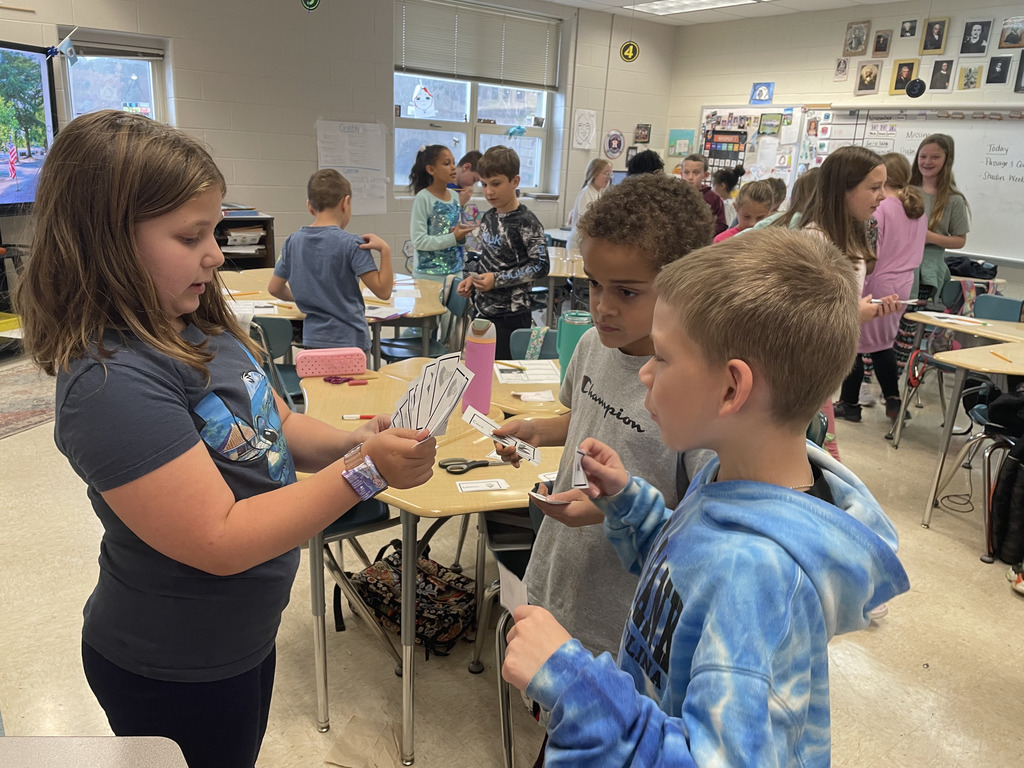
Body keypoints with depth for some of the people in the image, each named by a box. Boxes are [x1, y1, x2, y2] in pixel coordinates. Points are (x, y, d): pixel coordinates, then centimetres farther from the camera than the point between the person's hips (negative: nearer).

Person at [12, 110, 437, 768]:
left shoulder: (200, 325, -4)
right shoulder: (111, 382, -30)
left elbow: (275, 426, 5)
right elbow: (220, 541, -31)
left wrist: (348, 441, -14)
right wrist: (364, 472, -32)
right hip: (174, 673, -7)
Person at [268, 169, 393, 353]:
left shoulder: (293, 241, 4)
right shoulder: (352, 244, -12)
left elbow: (275, 288, 14)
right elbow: (383, 291, -14)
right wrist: (385, 251, -15)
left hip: (313, 339, 5)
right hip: (350, 340, -5)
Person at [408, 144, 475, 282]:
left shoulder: (455, 197, 8)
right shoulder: (423, 198, -11)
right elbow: (418, 241, -16)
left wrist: (461, 234, -4)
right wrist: (454, 238, -19)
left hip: (455, 271, 6)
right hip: (429, 275, -6)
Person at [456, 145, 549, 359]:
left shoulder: (526, 222, -13)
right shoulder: (488, 218, 9)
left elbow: (540, 266, -15)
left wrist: (497, 279, -19)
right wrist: (472, 278, 0)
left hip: (511, 316, -7)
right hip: (482, 310, 7)